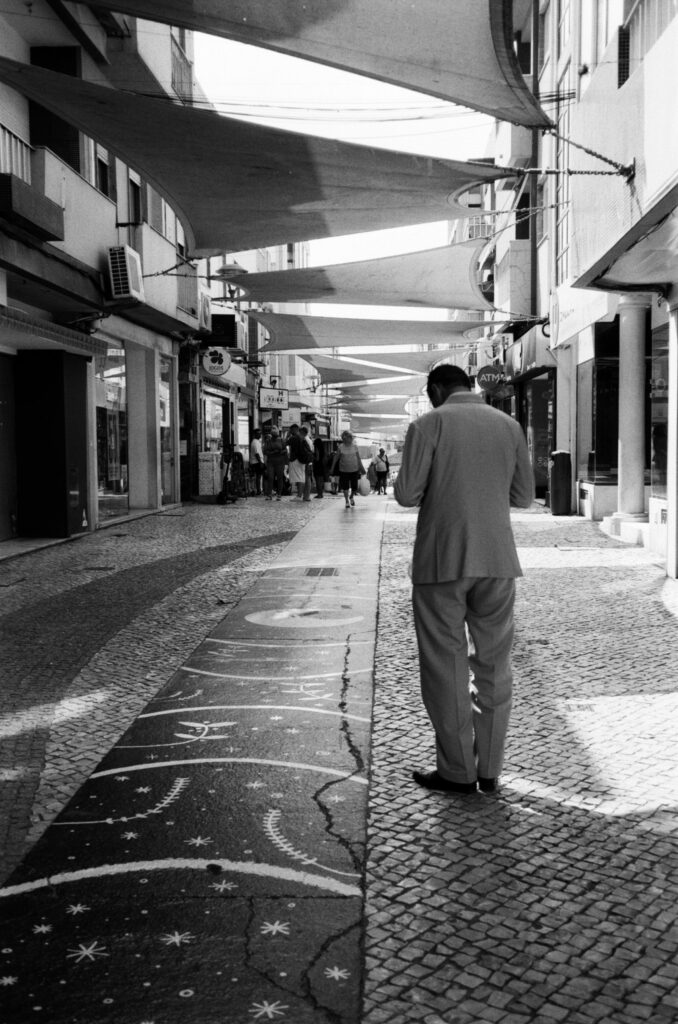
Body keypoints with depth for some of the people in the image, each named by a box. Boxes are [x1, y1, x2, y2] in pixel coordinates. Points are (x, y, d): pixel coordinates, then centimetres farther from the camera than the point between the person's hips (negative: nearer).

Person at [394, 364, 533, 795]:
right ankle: (489, 769, 18)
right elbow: (523, 496, 11)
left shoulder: (429, 424, -5)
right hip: (497, 560, 4)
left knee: (446, 666, 6)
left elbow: (407, 494, -10)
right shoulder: (508, 425, 7)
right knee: (494, 665, 12)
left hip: (442, 561, -4)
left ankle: (457, 772, 13)